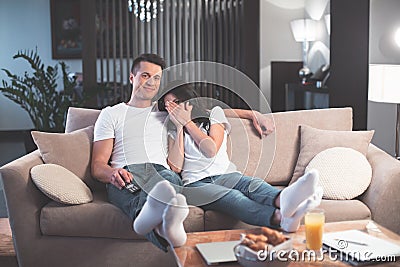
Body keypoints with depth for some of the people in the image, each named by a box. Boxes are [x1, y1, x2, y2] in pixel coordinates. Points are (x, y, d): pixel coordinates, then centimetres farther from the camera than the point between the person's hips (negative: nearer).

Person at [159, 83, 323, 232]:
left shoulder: (214, 113, 17)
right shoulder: (173, 129, 19)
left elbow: (211, 150, -2)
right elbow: (175, 167, 2)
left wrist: (187, 122, 3)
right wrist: (180, 127, 3)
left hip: (224, 175, 2)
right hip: (195, 183, -2)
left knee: (251, 185, -34)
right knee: (232, 197, -35)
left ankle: (283, 199, -70)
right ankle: (282, 218, -66)